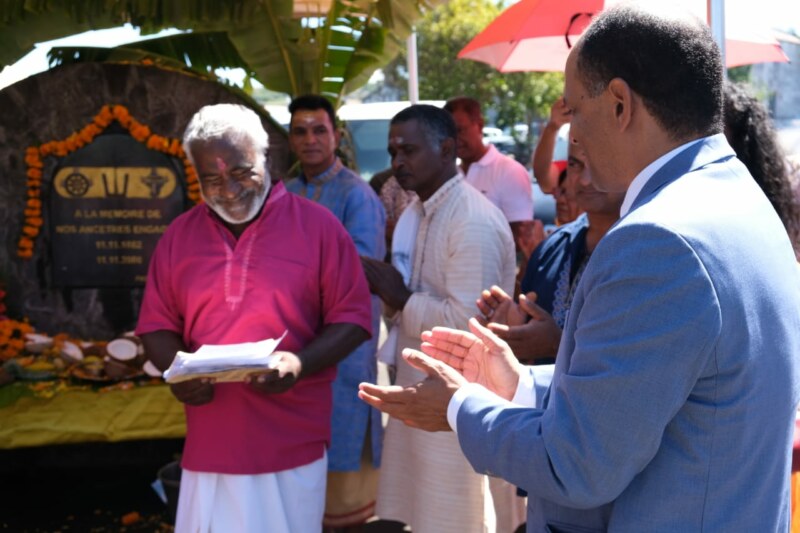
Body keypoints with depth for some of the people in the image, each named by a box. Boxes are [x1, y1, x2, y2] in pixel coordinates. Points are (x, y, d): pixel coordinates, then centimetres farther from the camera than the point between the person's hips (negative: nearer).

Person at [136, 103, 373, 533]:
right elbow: (157, 326, 13)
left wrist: (300, 364, -19)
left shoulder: (318, 225, -2)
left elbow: (351, 318, -2)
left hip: (292, 446, -2)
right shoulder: (178, 235, 8)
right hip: (210, 444, 3)